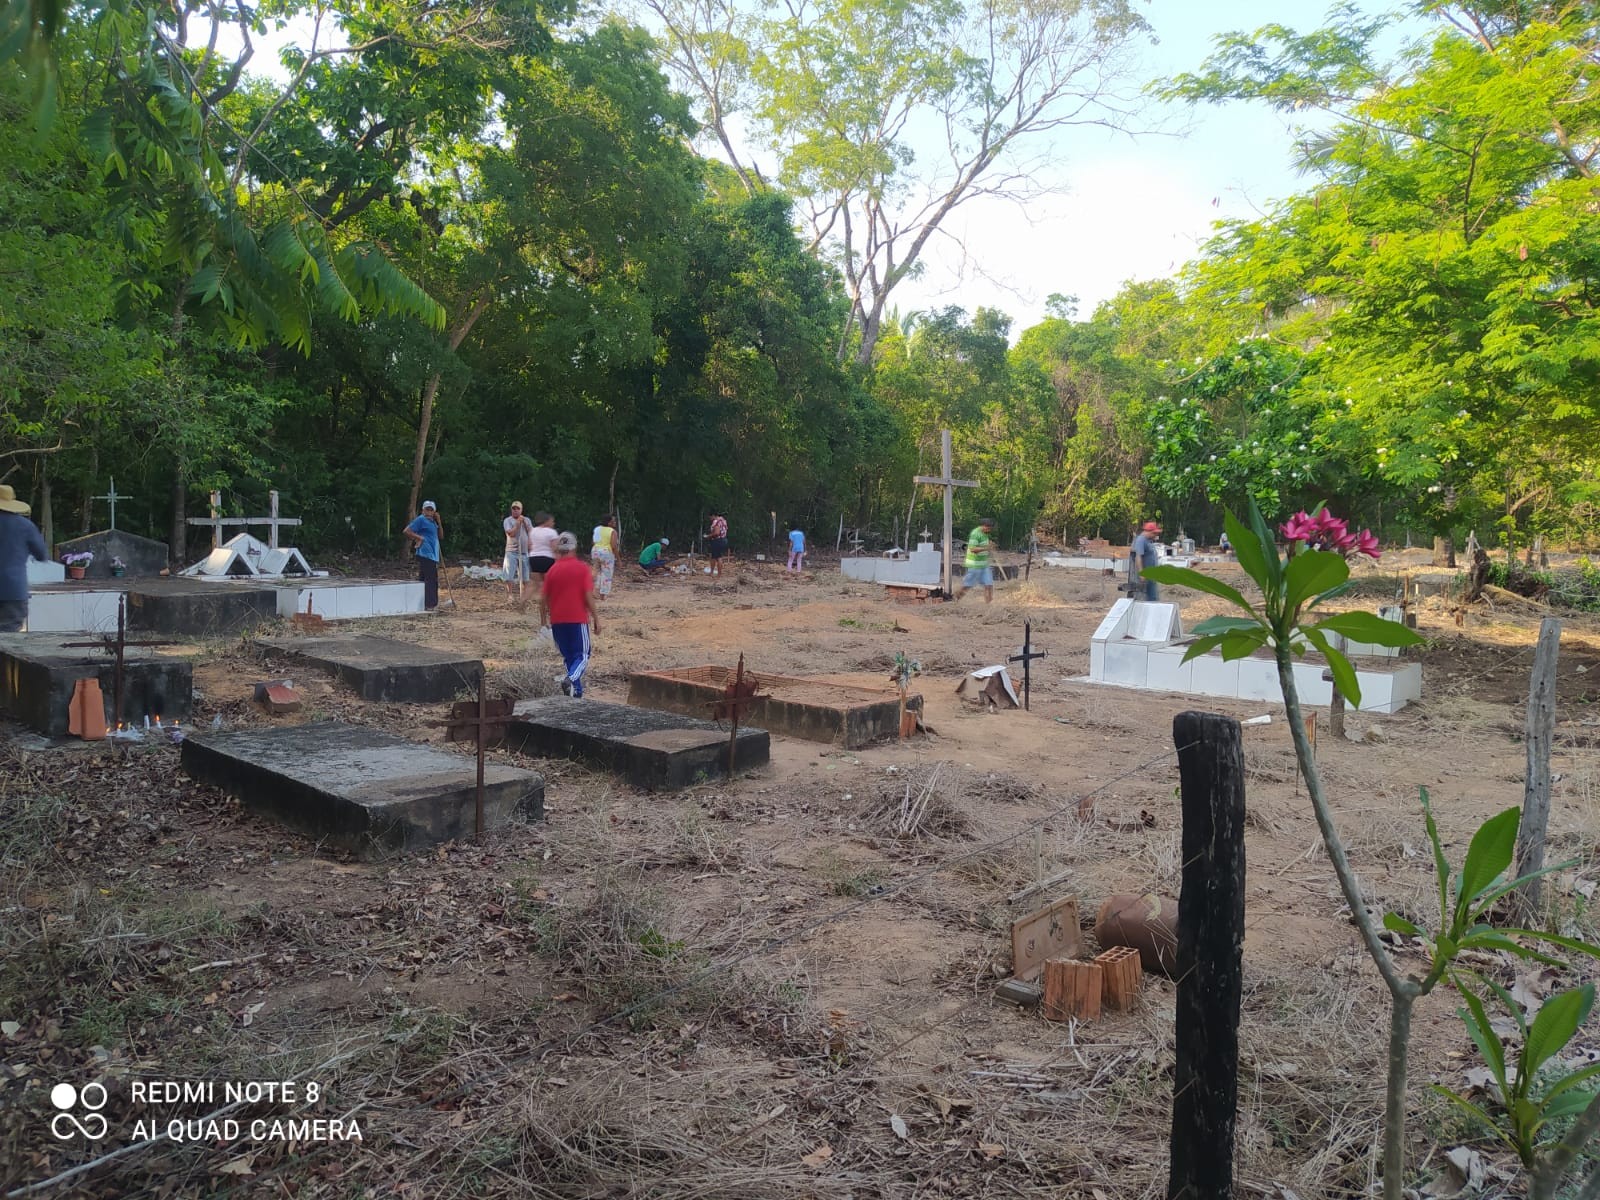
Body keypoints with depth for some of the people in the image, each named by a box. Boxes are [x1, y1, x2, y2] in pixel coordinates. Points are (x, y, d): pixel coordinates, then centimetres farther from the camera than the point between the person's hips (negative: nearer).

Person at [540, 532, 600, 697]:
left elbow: (543, 599, 5)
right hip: (578, 619, -3)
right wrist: (596, 619, -4)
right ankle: (571, 679, -24)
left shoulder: (552, 570, 4)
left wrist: (543, 620, 16)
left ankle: (577, 692, 16)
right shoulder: (582, 568, -5)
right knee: (582, 656, 3)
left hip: (557, 621, 3)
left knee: (568, 656, 14)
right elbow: (589, 596, -11)